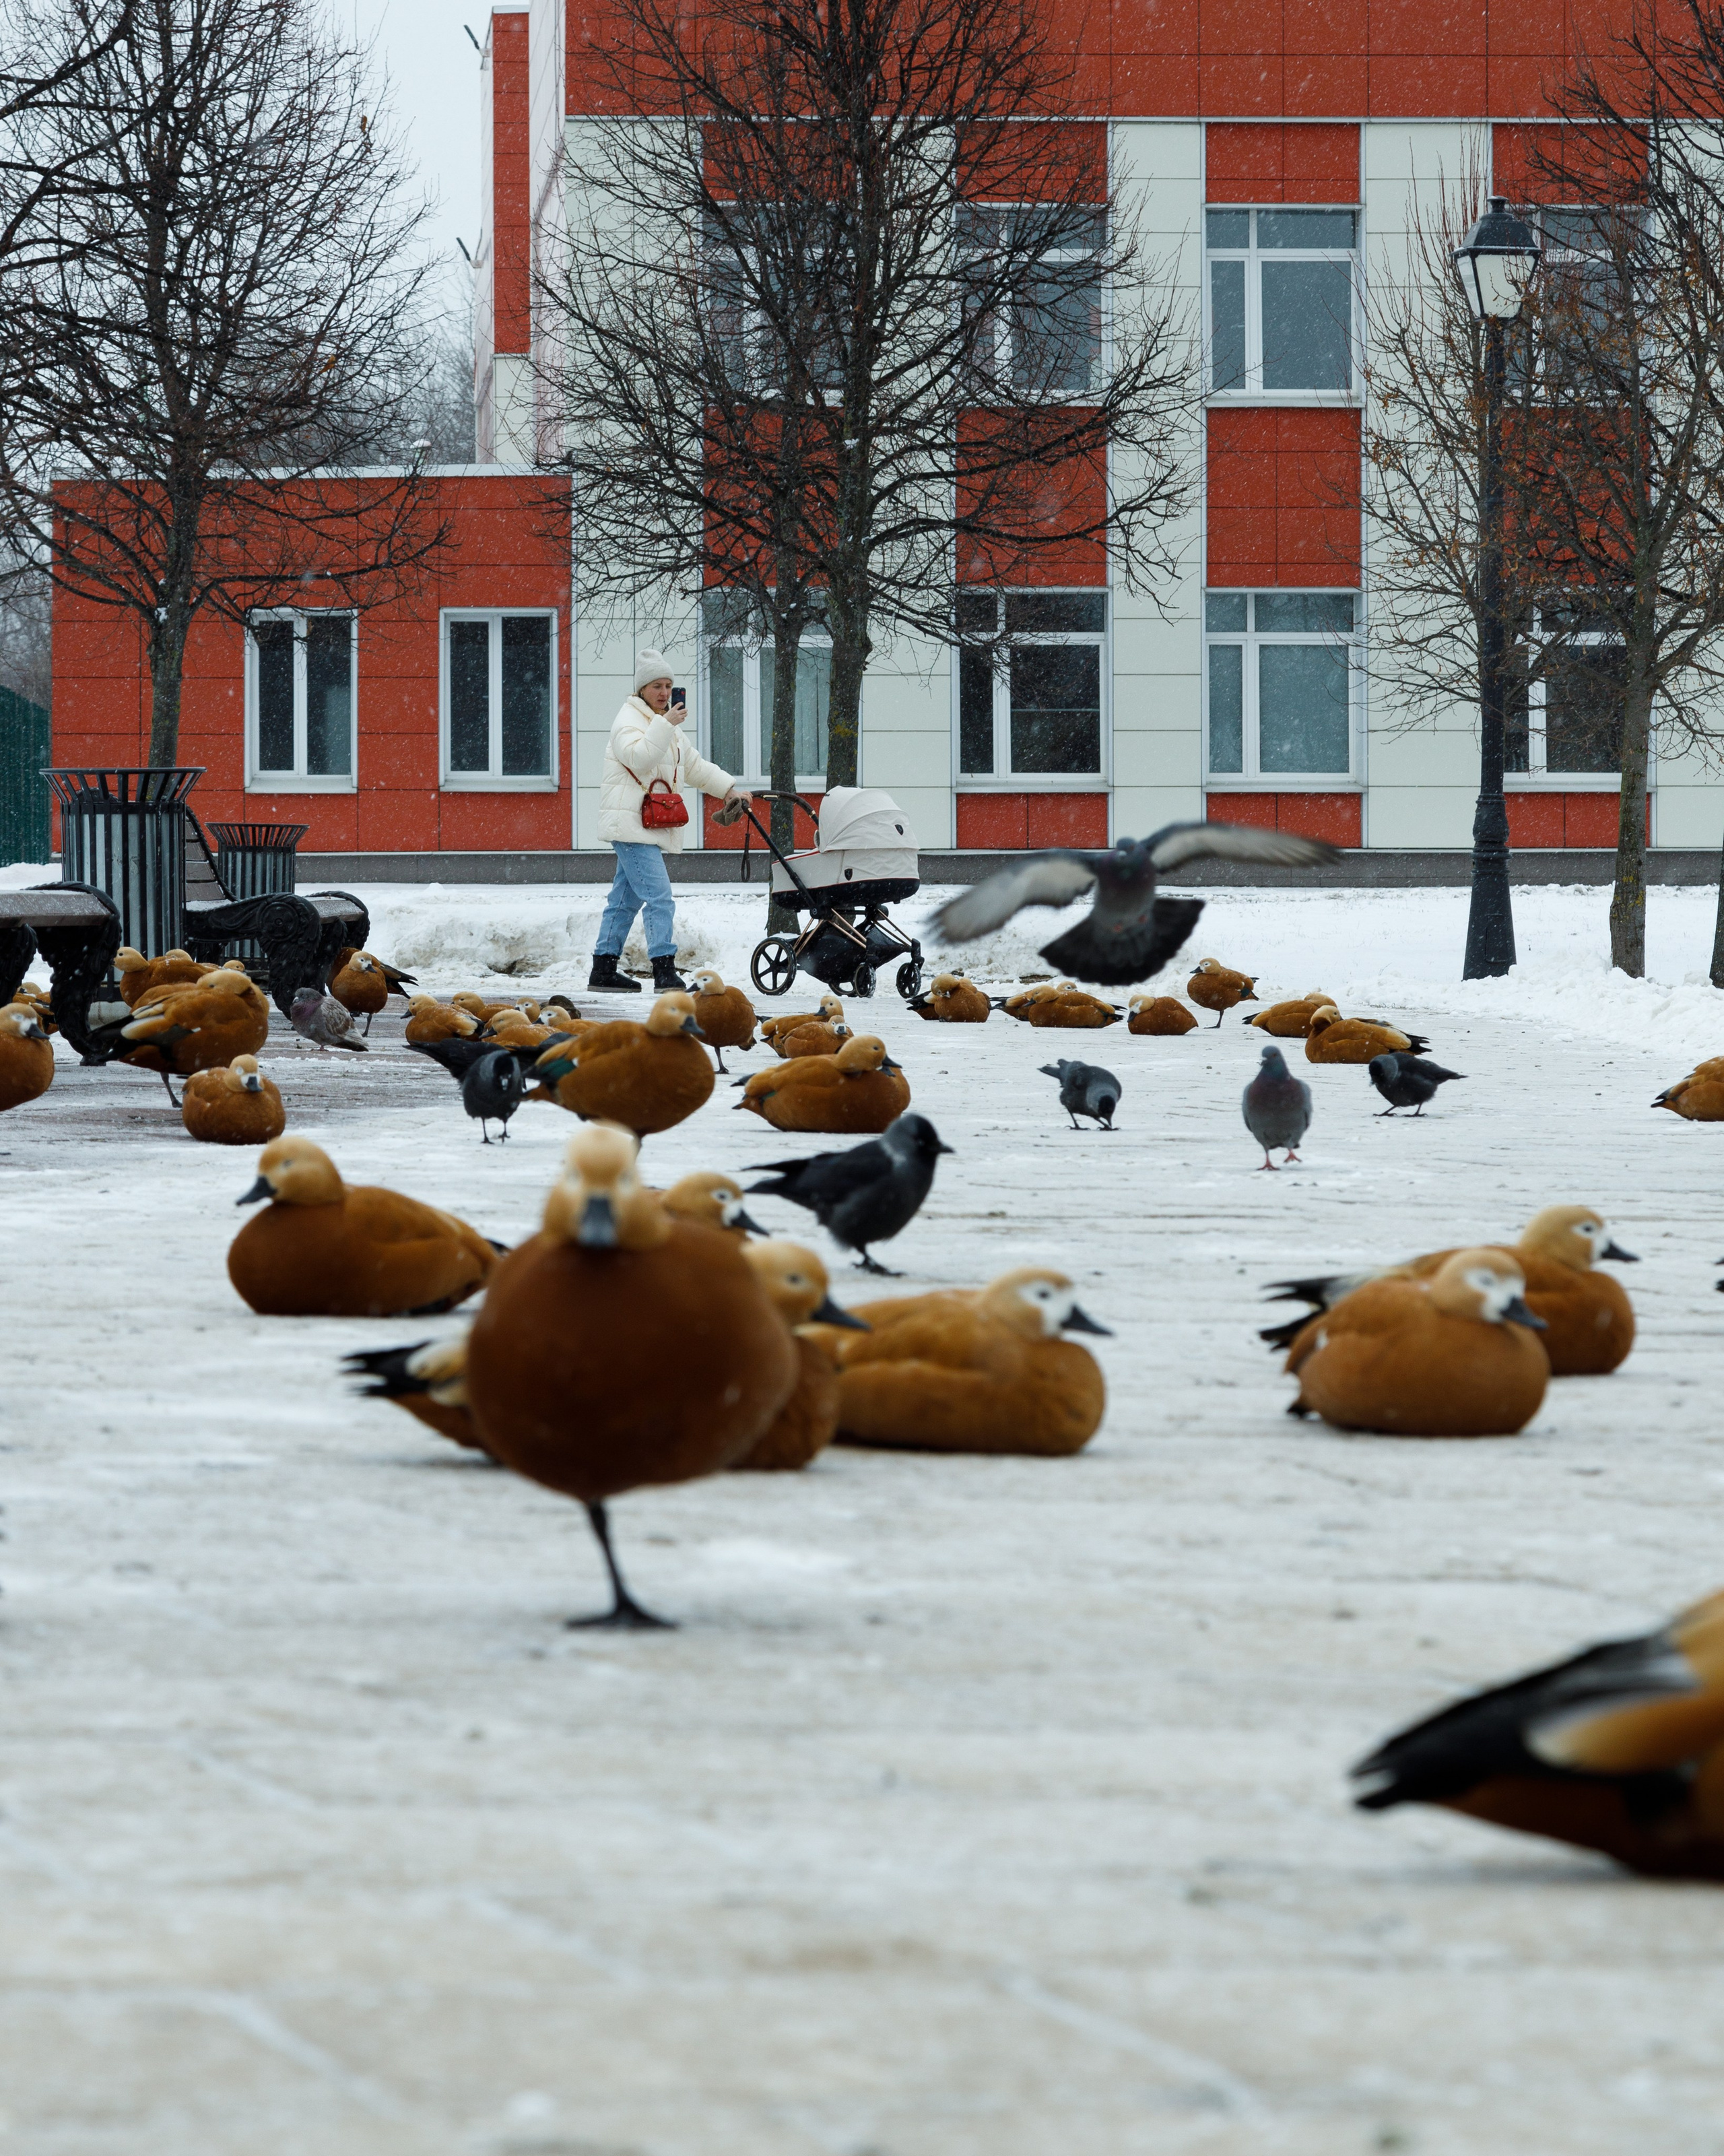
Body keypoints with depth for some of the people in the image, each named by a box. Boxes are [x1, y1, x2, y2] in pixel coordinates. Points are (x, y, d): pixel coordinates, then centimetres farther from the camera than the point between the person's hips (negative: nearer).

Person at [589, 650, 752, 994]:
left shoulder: (666, 726, 23)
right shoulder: (629, 720, -7)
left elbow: (694, 766, 25)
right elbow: (639, 758, -25)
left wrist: (729, 788, 16)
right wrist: (665, 726, -27)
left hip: (651, 828, 10)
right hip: (631, 824, -10)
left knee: (626, 899, 13)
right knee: (659, 897, -18)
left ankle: (603, 969, 19)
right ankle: (665, 971, -24)